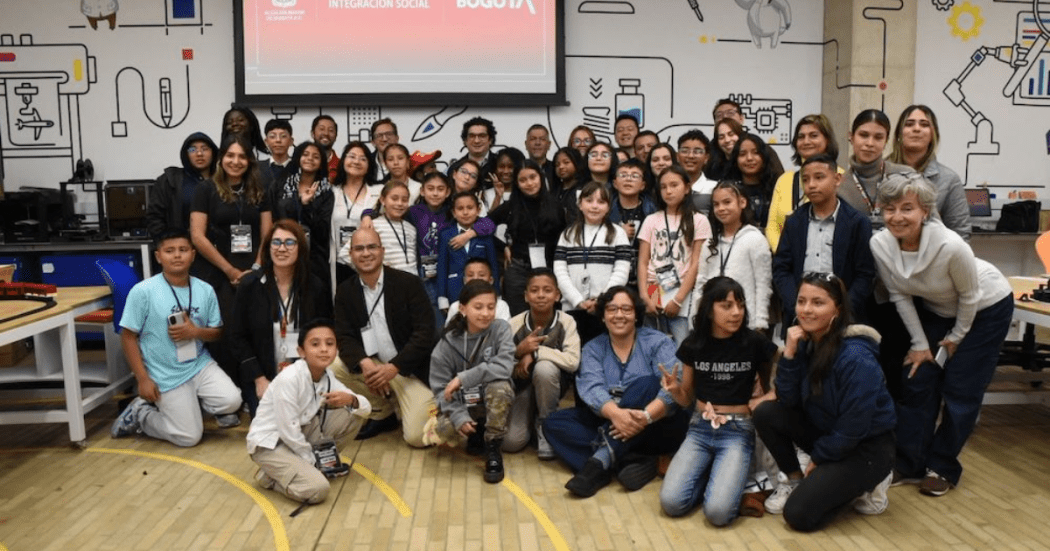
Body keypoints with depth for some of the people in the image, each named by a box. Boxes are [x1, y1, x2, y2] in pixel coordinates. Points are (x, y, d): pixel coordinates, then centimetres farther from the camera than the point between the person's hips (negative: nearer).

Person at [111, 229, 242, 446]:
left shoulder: (205, 290, -1)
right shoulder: (143, 291, -12)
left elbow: (216, 331, 8)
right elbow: (128, 337, -8)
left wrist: (195, 332, -16)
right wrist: (143, 379, -11)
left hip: (200, 364, 4)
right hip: (165, 376, -4)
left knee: (231, 401, -19)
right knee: (189, 437, -5)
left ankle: (193, 400, 15)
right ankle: (140, 412, 21)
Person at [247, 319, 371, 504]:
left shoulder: (328, 378, -4)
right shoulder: (289, 379, -26)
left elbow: (366, 408, -1)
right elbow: (289, 431, -24)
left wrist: (351, 399, -24)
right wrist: (310, 461, -11)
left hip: (301, 435, 7)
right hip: (269, 443, -7)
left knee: (355, 414, -4)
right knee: (317, 488, -26)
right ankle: (269, 476, 1)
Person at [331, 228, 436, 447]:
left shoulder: (409, 283, -9)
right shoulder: (345, 291, 2)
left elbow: (425, 332, -15)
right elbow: (344, 337, -4)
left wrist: (394, 367, -25)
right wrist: (364, 363, -26)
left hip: (410, 369, -4)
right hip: (372, 366, 5)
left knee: (417, 437, -19)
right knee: (332, 367, -20)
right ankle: (381, 413, 3)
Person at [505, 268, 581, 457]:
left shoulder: (566, 322, -18)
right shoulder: (514, 324, -14)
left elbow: (573, 361, -32)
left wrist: (535, 352, -29)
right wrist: (519, 351, -31)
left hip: (550, 383, -1)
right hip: (522, 386, 1)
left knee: (544, 367, -36)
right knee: (511, 442, -19)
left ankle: (546, 424, -10)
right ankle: (530, 416, 18)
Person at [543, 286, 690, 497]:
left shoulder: (658, 342, -4)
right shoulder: (593, 349, 4)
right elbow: (591, 388, -15)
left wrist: (646, 416, -38)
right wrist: (616, 413, -37)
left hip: (657, 429, -3)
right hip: (609, 424, 3)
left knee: (646, 384, -30)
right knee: (554, 422, -15)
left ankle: (601, 460, -37)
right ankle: (631, 461, -30)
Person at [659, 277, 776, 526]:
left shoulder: (756, 343, -7)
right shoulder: (693, 344, 1)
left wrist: (760, 402, -12)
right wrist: (674, 389, -12)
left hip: (737, 431, -2)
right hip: (700, 429, 3)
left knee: (717, 511, -23)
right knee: (671, 503, -17)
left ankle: (730, 479, 10)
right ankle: (709, 475, 12)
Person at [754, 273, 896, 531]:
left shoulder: (856, 358, -28)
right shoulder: (806, 342, -5)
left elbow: (853, 428, -23)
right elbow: (787, 400, -8)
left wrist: (817, 460, -9)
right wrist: (790, 353, -21)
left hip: (867, 446, -7)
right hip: (826, 432, 7)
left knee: (799, 514, -16)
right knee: (765, 413, -14)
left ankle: (864, 485, 7)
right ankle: (795, 480, 7)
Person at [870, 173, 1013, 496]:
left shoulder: (950, 246, -38)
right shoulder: (880, 244, -26)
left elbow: (969, 295, -20)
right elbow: (900, 296, -11)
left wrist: (957, 337, -7)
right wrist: (920, 344, -7)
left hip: (985, 308, -4)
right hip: (936, 309, 4)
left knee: (960, 392, -1)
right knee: (917, 382, 2)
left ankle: (943, 468, 16)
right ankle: (908, 463, 14)